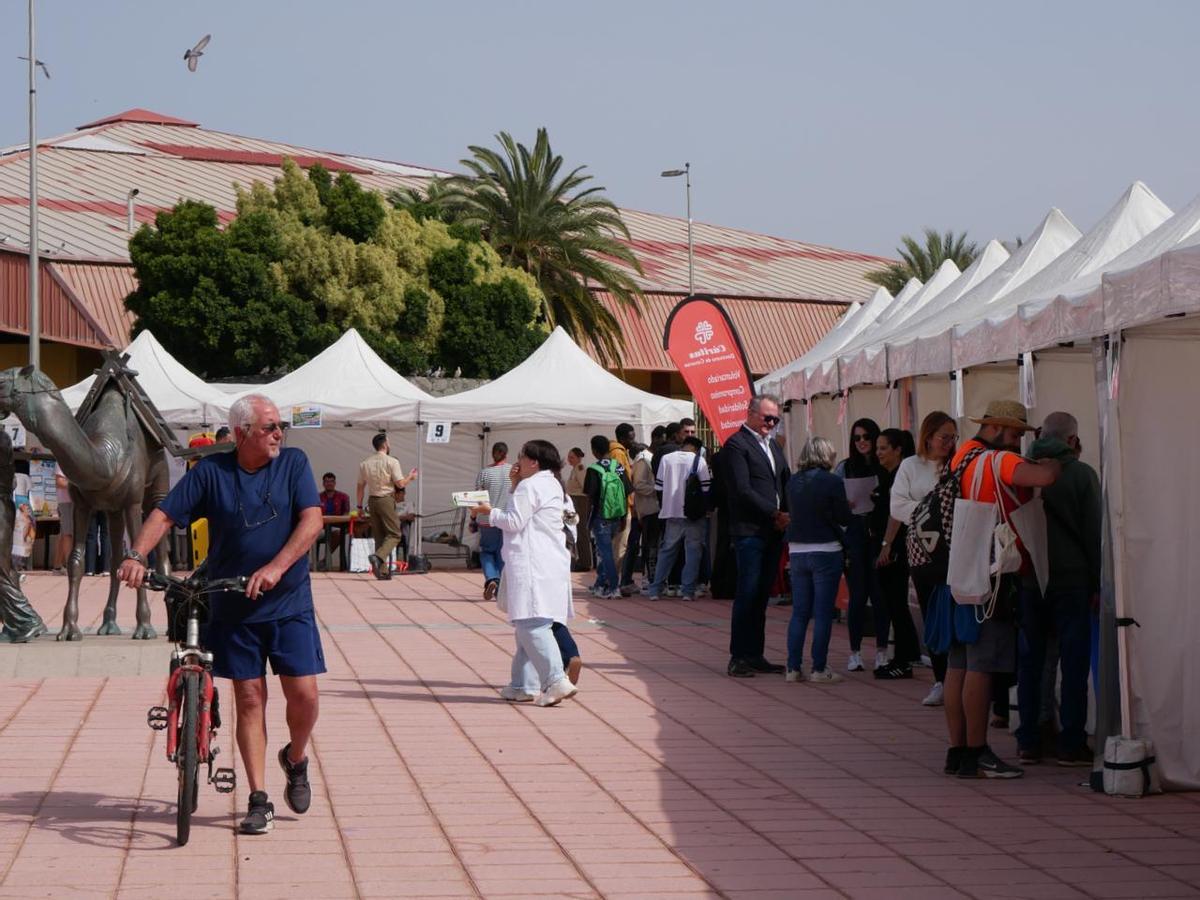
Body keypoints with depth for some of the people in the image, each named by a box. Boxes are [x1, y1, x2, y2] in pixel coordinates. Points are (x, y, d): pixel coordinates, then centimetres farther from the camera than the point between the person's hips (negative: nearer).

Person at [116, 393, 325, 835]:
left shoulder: (293, 463, -1)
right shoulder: (211, 472, -1)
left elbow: (312, 519, -11)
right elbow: (165, 513, -4)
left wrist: (276, 568, -25)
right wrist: (137, 555, -23)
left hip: (289, 604, 0)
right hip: (232, 608, 0)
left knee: (303, 694, -6)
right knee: (249, 698, 2)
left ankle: (295, 759, 26)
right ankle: (259, 800, 8)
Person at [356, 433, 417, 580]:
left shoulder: (365, 463, 9)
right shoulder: (391, 462, -8)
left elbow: (360, 486, 13)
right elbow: (400, 483, -12)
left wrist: (360, 506, 19)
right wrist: (410, 477, 7)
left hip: (372, 500, 6)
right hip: (386, 499, -6)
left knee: (379, 535, 10)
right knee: (394, 534, -2)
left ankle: (382, 571, 7)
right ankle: (378, 557, -26)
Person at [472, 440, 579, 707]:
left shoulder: (530, 486, -9)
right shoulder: (552, 485, 21)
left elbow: (514, 521, -11)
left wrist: (490, 512, 4)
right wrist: (515, 486, 18)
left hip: (533, 565, -10)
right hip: (552, 562, 10)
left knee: (530, 624, -14)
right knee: (529, 625, 13)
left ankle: (557, 680, -23)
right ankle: (523, 685, 15)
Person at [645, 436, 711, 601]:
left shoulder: (666, 459, 2)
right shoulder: (698, 460, -5)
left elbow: (659, 487, 3)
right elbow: (706, 488, -6)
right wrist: (706, 508, 7)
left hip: (672, 513, 3)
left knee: (666, 550, 11)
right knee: (693, 552, 4)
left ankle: (655, 590, 10)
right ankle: (688, 590, 0)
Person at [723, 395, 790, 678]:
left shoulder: (773, 445, 20)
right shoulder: (736, 444, -7)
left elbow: (785, 483, 19)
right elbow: (742, 490, -14)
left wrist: (786, 516, 1)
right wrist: (776, 515, -12)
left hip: (773, 531, 7)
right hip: (749, 531, -7)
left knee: (761, 596, 9)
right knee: (747, 594, -7)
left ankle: (755, 655, 13)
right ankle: (739, 658, -3)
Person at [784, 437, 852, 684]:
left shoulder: (793, 482, 4)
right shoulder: (832, 482, -10)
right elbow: (845, 518, -6)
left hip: (797, 551, 5)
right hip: (825, 551, -5)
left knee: (799, 612, 10)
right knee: (823, 613, 0)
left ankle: (794, 668, 9)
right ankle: (819, 669, 0)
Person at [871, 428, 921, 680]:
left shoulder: (900, 475, -13)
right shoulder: (888, 475, 17)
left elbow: (896, 513, -20)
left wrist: (886, 545, -23)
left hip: (894, 547, -10)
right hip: (883, 546, 10)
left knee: (896, 604, -6)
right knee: (893, 604, 12)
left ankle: (903, 662, -2)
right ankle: (909, 655, 19)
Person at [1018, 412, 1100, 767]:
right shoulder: (1081, 474, -5)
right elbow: (1093, 533, -5)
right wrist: (1098, 584, 2)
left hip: (1027, 581, 3)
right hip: (1071, 579, -3)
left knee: (1029, 661, 9)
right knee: (1074, 661, 2)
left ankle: (1028, 741, 10)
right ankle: (1071, 743, 1)